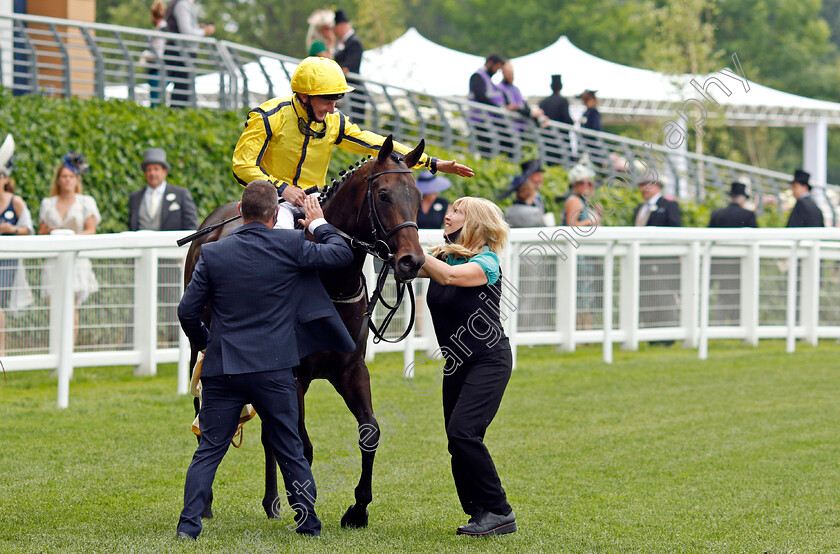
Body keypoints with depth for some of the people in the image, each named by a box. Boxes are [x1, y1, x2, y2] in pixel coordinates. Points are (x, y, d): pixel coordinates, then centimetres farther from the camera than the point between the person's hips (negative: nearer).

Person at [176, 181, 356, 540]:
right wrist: (319, 225, 24)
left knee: (209, 450, 7)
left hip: (223, 367, 1)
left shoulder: (212, 253, -1)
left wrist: (204, 344, 20)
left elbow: (187, 311, 2)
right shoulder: (291, 246, -5)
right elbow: (341, 254, 7)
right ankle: (308, 523, 18)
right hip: (274, 370, -1)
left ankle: (189, 523, -3)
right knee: (290, 452, 11)